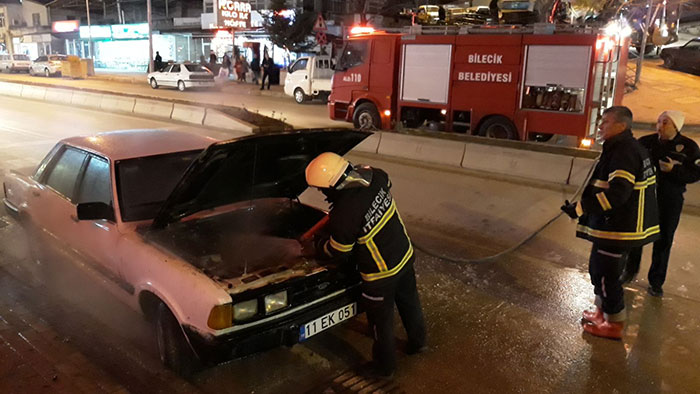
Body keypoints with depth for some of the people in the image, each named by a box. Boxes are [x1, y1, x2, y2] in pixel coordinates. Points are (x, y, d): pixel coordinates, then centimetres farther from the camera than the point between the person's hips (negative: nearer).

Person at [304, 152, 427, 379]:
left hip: (381, 275, -7)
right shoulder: (374, 176, -15)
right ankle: (418, 342, 54)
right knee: (409, 302, 29)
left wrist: (319, 247, 7)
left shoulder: (343, 217, -33)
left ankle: (384, 368, 39)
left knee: (381, 321, 16)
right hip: (405, 255, 7)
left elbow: (339, 251, -15)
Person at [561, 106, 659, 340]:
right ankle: (603, 312, 37)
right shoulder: (630, 148, 11)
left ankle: (614, 325, 18)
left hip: (618, 229, -10)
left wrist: (580, 208, -28)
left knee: (605, 274, 3)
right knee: (599, 270, 21)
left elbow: (617, 193, -30)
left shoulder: (624, 152, -22)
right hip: (621, 224, 10)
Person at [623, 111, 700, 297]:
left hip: (670, 202, -1)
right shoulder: (646, 142, -4)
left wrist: (673, 170, -22)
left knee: (663, 241, 8)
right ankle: (631, 270, 33)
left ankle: (656, 281, 23)